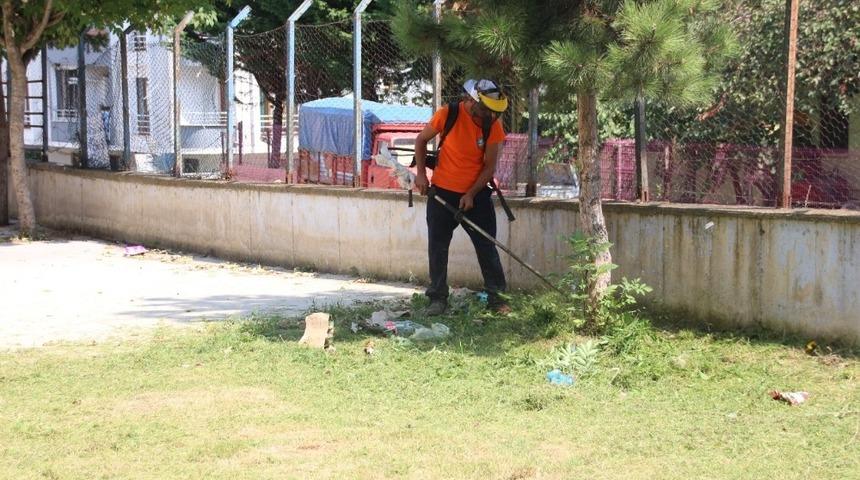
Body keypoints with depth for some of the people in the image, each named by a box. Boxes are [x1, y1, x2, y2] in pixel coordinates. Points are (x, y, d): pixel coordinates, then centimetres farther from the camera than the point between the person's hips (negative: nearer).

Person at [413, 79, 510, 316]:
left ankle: (496, 297, 10)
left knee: (487, 247, 1)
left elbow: (489, 167, -7)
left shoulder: (493, 126, -11)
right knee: (437, 247, 3)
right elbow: (421, 140, 2)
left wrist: (471, 194, -16)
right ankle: (438, 298, 13)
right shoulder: (448, 114, -14)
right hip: (442, 192, 0)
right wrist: (421, 173, -6)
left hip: (476, 194, 0)